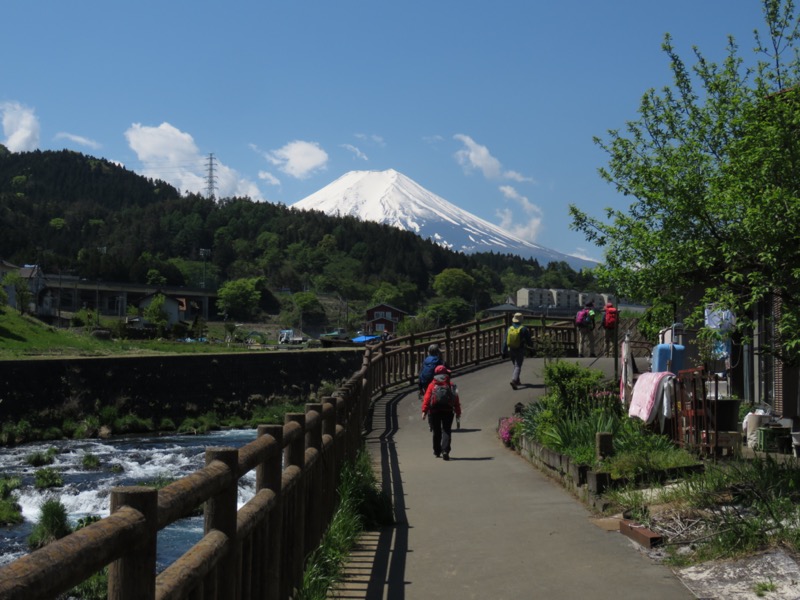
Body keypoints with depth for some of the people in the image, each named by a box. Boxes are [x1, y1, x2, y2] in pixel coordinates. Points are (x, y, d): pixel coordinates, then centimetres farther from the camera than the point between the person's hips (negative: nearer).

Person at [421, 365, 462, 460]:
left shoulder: (432, 385, 0)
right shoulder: (451, 386, 3)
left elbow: (427, 398, -8)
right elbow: (456, 400, 3)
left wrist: (424, 411, -9)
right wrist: (458, 412, 9)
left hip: (434, 412, 0)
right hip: (448, 411, 0)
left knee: (436, 432, 14)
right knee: (446, 431, -1)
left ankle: (437, 451, 24)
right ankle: (445, 451, -18)